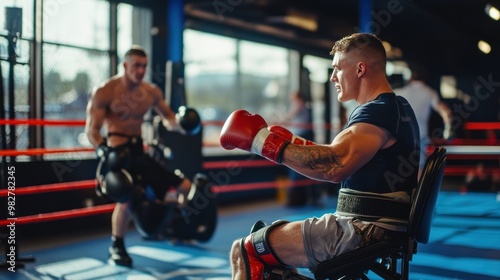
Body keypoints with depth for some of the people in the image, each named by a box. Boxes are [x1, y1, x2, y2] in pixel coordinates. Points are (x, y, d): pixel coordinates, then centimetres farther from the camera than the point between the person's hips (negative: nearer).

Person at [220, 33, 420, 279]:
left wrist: (265, 143, -25)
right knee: (263, 244, 22)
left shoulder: (380, 112, -17)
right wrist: (292, 144, 14)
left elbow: (333, 166, -31)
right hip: (372, 227, 11)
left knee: (245, 252, -8)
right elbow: (340, 158, 19)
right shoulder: (396, 108, 16)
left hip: (364, 231, -11)